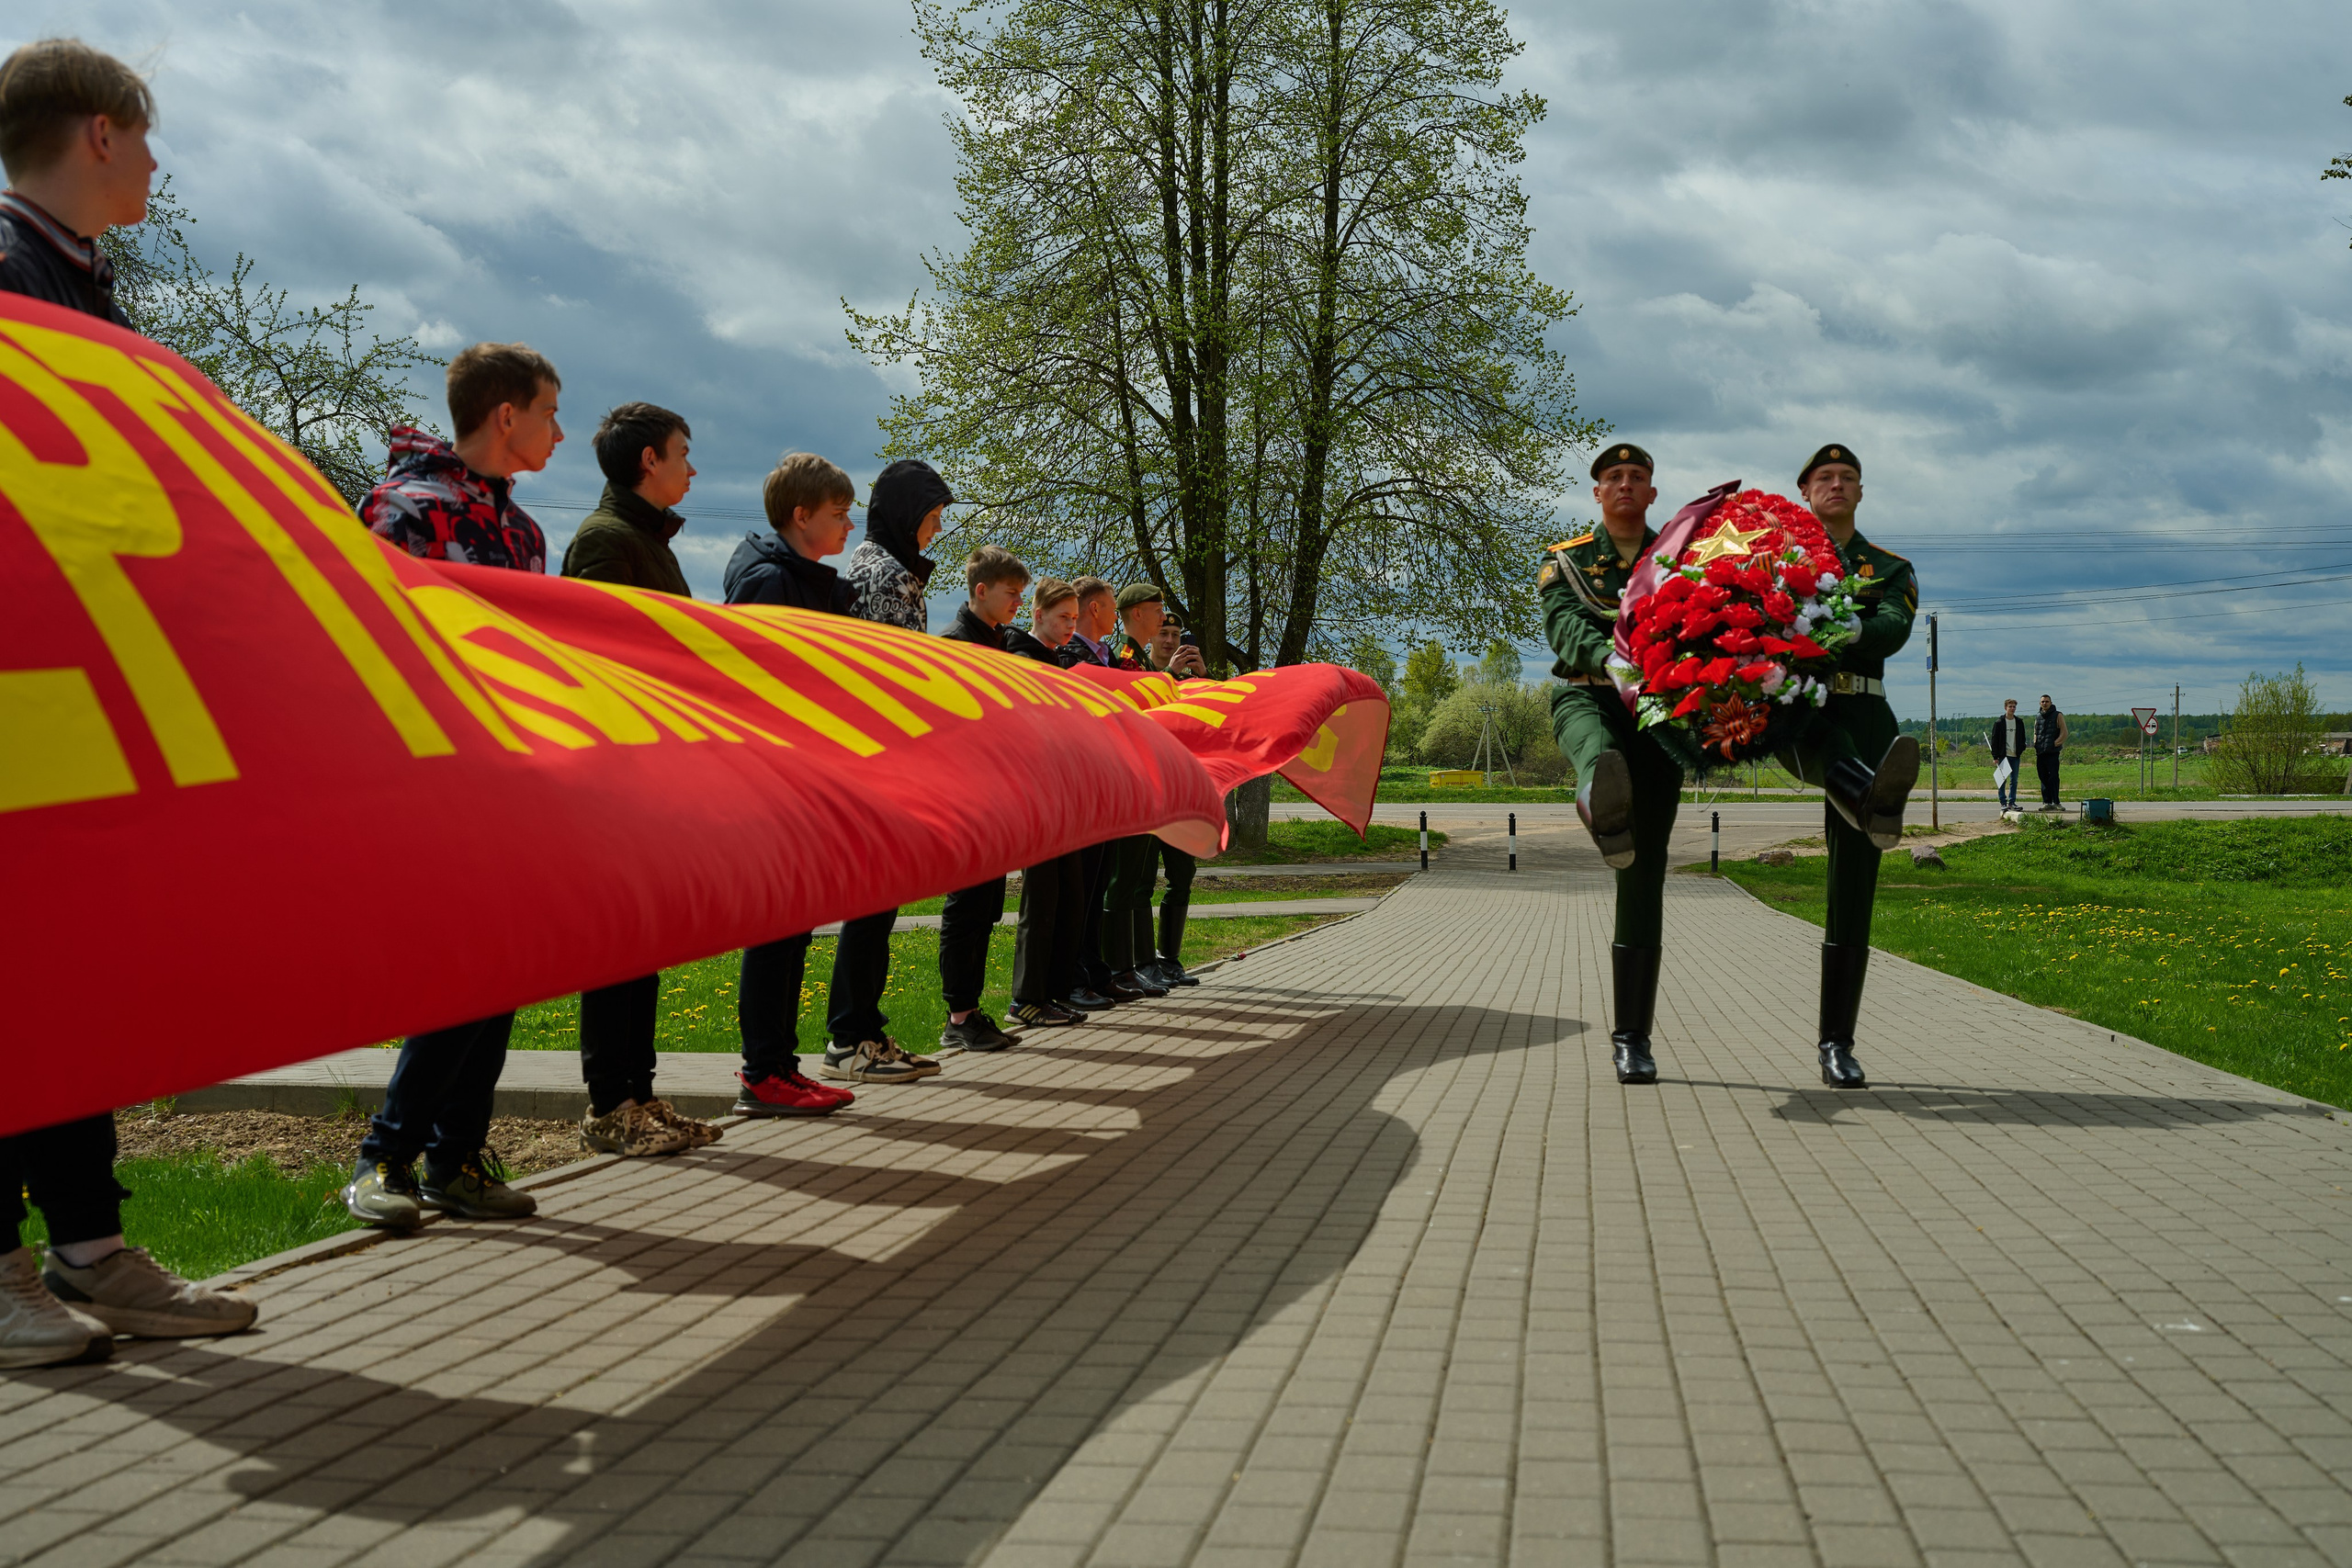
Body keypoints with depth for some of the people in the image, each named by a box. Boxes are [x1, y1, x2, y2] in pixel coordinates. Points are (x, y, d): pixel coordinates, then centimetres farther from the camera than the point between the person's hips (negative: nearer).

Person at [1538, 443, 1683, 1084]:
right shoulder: (1565, 561, 11)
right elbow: (1565, 625, -10)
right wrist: (1613, 661, -30)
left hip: (1658, 712, 1)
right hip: (1588, 697, -1)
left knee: (1645, 874, -1)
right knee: (1600, 751, -42)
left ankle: (1632, 1036, 6)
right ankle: (1605, 815, -81)